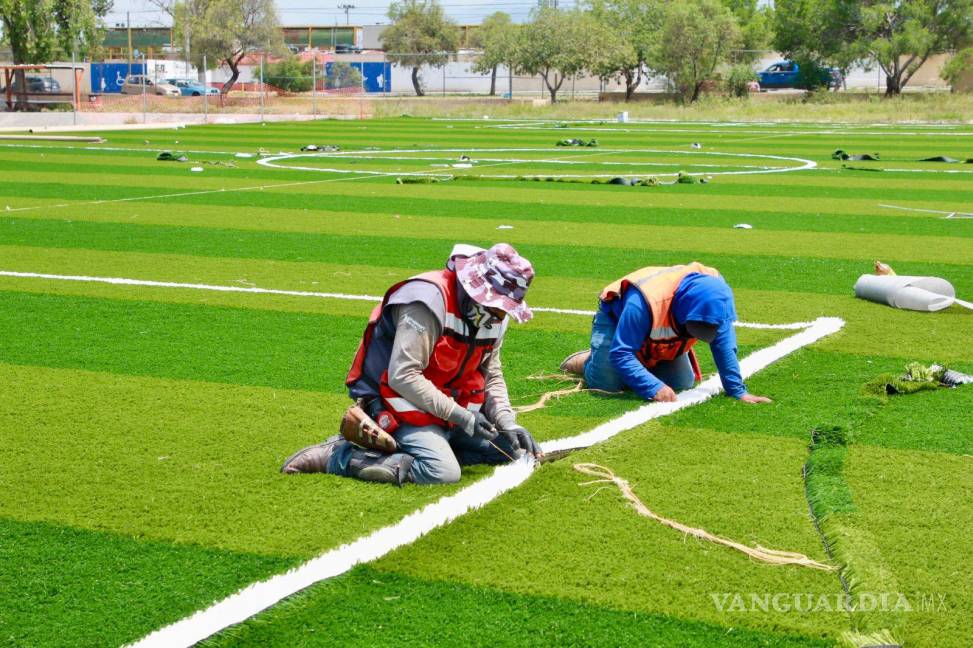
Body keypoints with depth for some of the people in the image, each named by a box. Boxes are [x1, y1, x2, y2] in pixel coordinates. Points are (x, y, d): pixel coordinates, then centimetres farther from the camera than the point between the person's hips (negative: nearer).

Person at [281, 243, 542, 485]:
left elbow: (492, 376, 12)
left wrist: (507, 422, -4)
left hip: (448, 408, 9)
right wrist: (458, 415, -25)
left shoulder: (494, 315, 3)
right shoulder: (430, 300, -24)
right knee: (443, 473, -27)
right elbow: (402, 376, -28)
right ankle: (335, 456, -16)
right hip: (400, 405, -9)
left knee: (512, 449, 7)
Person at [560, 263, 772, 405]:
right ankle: (586, 361, 13)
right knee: (607, 383, -22)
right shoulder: (644, 303, -48)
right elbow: (621, 353, -43)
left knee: (683, 384, -5)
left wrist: (737, 390, -22)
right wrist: (654, 387, -52)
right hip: (617, 319, -5)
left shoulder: (715, 290, -31)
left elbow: (724, 344, -20)